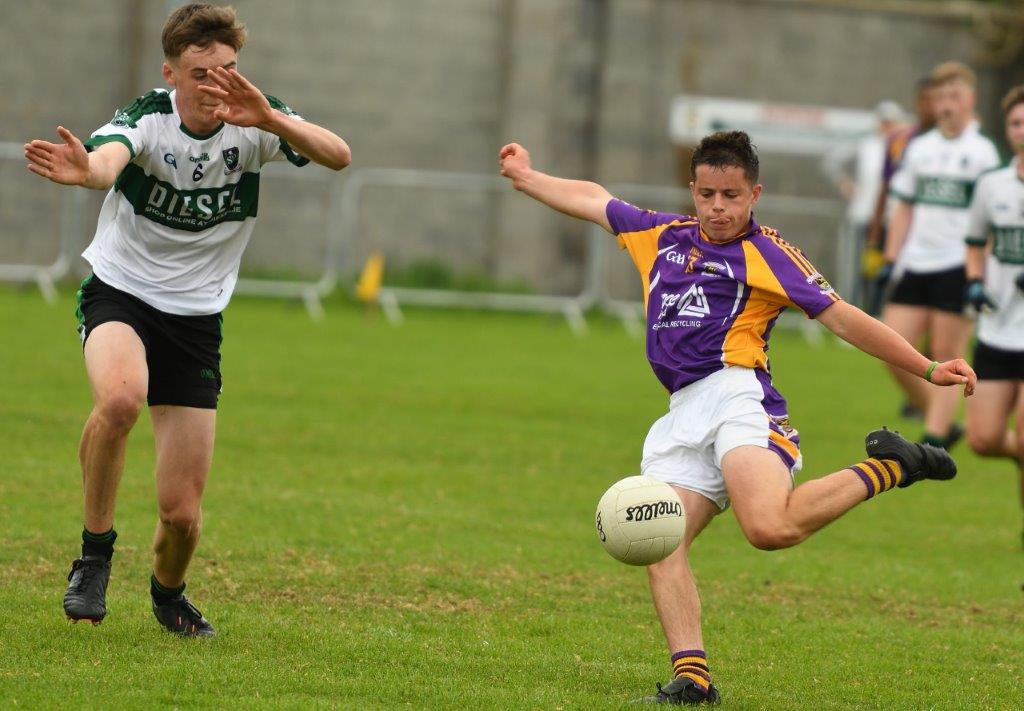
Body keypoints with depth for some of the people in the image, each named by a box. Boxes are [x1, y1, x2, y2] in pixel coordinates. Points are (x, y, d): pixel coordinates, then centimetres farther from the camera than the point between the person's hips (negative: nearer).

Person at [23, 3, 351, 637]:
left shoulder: (254, 124, -11)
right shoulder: (147, 120, -18)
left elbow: (338, 157, -27)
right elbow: (108, 159, -42)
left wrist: (270, 119, -45)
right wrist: (85, 170, -67)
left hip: (196, 318, 2)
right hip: (119, 292, -2)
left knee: (183, 512, -2)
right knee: (120, 396, -38)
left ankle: (168, 591, 33)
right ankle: (95, 551, -17)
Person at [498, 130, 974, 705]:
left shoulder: (766, 254, 7)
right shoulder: (663, 236, 23)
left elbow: (842, 317, 5)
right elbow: (594, 200, 39)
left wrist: (928, 369, -1)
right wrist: (526, 177, 50)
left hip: (736, 393, -6)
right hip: (683, 414, 6)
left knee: (770, 527, -31)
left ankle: (887, 467, -9)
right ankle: (692, 677, -19)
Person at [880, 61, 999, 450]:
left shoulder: (982, 152, -2)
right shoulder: (919, 149, 13)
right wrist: (890, 261, 11)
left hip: (957, 267, -5)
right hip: (914, 265, 5)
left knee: (946, 356, -3)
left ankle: (934, 440, 0)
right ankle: (942, 423, 13)